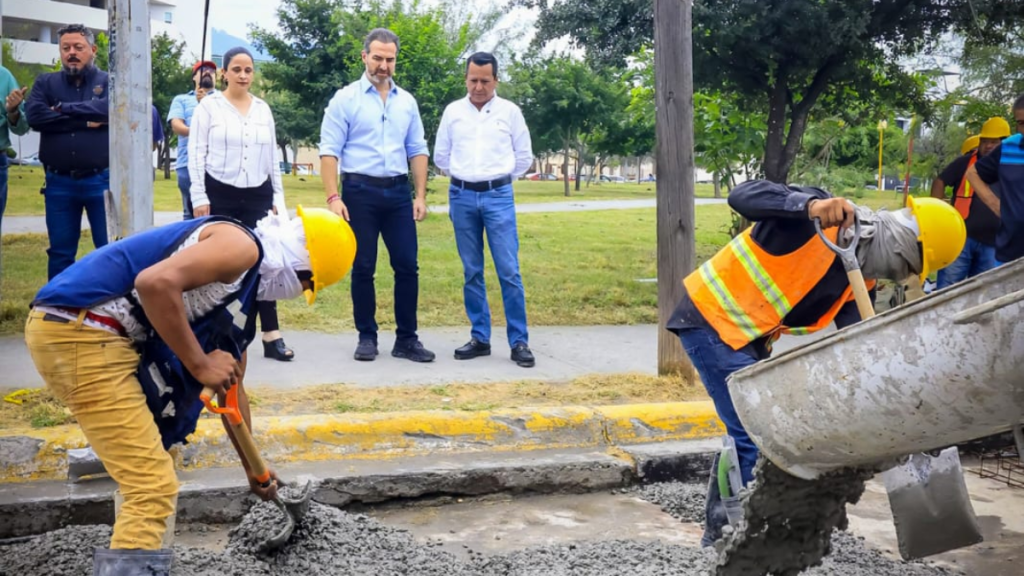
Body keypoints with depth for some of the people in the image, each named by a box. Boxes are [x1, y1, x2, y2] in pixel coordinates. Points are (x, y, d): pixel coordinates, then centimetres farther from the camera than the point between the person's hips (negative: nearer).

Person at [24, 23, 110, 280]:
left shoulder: (109, 82, 5)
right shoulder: (45, 83, 10)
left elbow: (110, 108, -17)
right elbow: (34, 116, -8)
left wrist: (63, 109, -10)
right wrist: (85, 121, -12)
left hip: (101, 180, -2)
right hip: (59, 183, 2)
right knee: (60, 252, 10)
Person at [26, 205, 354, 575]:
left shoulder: (241, 294, 21)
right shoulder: (242, 247, -9)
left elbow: (231, 386, 32)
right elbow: (156, 282, -27)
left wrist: (253, 469, 40)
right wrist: (200, 365, -17)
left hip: (96, 336, 11)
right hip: (77, 331, -11)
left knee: (148, 478, 25)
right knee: (154, 488, -9)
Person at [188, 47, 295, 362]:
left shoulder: (263, 109, 11)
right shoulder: (209, 106, -1)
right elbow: (196, 154, -4)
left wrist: (278, 198, 11)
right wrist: (199, 197, -10)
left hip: (257, 196, 3)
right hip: (220, 195, -3)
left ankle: (272, 337, -2)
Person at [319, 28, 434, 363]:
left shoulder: (407, 102, 11)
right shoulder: (345, 99, -1)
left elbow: (417, 151, 13)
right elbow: (329, 151, -5)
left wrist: (420, 196, 5)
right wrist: (333, 197, -13)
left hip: (398, 191, 3)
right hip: (360, 191, -3)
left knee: (407, 266, 1)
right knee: (363, 268, 4)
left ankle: (406, 339, 10)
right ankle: (367, 337, 15)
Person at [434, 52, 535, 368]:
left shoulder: (510, 112, 3)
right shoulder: (452, 111, 7)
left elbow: (524, 157, 10)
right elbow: (441, 156, 16)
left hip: (498, 196, -2)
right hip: (462, 196, 2)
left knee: (509, 271, -6)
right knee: (471, 272, 6)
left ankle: (519, 341, -1)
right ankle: (479, 338, 14)